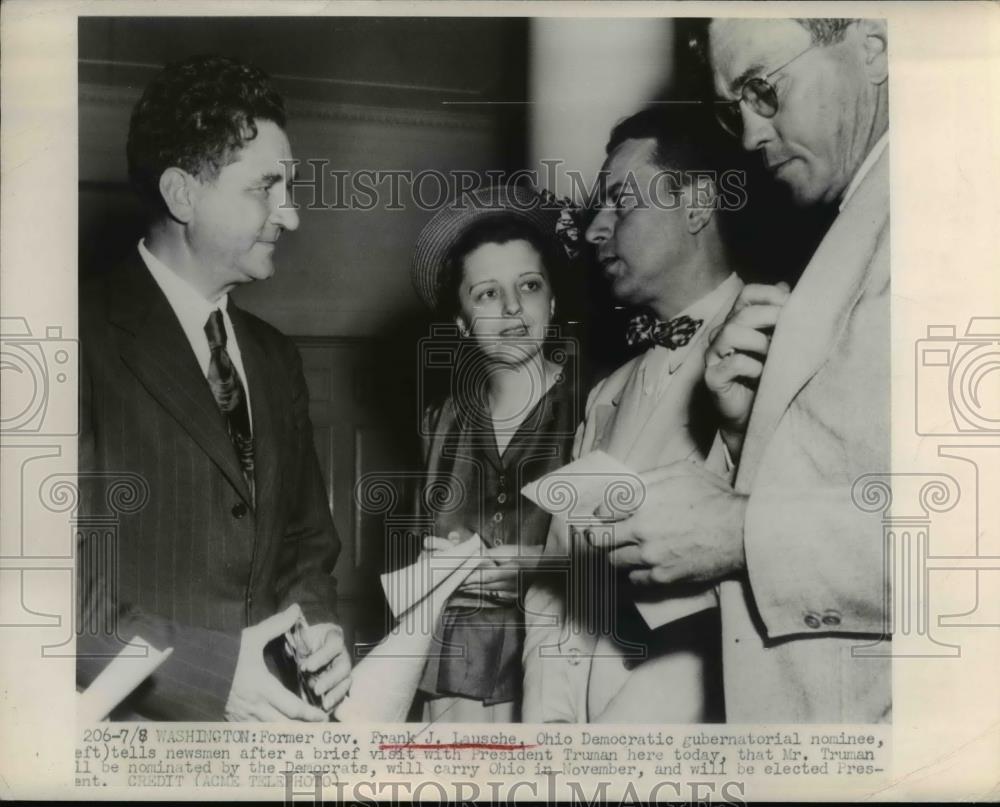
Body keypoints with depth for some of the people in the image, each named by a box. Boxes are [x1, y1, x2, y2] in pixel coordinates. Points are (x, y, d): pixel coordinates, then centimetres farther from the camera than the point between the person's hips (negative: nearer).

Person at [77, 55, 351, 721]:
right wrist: (205, 671, -20)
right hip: (134, 717, -6)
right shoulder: (88, 341, -13)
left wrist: (318, 627, -3)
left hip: (267, 711, 6)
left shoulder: (275, 359, 10)